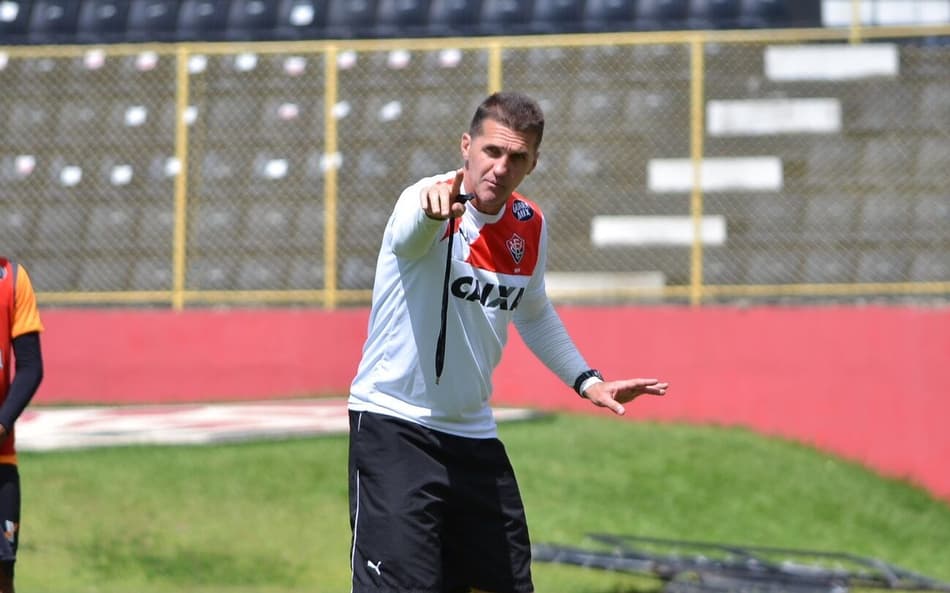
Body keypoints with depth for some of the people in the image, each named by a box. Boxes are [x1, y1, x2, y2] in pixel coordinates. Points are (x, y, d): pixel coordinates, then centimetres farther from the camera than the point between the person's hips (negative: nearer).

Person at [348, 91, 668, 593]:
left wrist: (585, 380, 17)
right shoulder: (427, 202, -17)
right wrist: (433, 208, -66)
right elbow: (406, 235, -44)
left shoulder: (529, 227, 4)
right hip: (394, 426, -7)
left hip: (474, 434, 7)